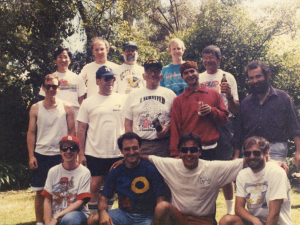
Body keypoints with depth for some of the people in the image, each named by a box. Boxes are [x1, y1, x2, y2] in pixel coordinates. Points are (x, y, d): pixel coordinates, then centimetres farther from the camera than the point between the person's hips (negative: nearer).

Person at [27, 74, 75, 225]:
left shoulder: (66, 108, 3)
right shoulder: (35, 108, 6)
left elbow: (72, 131, 4)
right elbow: (31, 133, 6)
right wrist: (31, 156, -1)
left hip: (61, 155, -1)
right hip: (40, 155, 1)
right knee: (40, 191, 5)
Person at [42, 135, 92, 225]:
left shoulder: (84, 172, -2)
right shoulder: (53, 171, 8)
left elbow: (80, 202, -7)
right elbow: (47, 200, 6)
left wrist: (57, 217, -15)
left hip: (77, 212, -3)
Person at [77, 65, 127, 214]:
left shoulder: (122, 100, 6)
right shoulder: (88, 102, 4)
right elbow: (81, 129, 4)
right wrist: (81, 153, -1)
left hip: (118, 153, 1)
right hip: (94, 153, -1)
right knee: (95, 186, 0)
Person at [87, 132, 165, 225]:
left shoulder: (151, 170, -3)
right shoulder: (115, 172, 7)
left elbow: (160, 199, -6)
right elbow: (103, 198, 3)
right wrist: (103, 213, -22)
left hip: (146, 217, -3)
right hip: (123, 213, 3)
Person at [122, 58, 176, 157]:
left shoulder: (169, 94, 11)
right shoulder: (133, 95, 12)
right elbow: (128, 122, 11)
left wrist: (168, 127, -8)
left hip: (163, 145, 0)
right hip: (139, 144, 0)